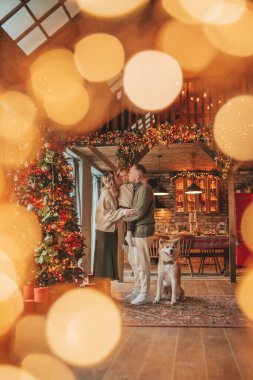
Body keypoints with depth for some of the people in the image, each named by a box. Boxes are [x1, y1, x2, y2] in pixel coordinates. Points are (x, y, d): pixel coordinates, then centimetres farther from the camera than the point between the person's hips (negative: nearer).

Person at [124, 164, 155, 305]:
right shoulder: (137, 188, 15)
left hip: (142, 231, -10)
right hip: (135, 230, 10)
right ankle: (138, 289, 28)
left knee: (142, 263, -2)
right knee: (133, 260, 16)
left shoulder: (145, 189, -15)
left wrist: (123, 217, -8)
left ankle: (145, 294, 8)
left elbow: (139, 212, -21)